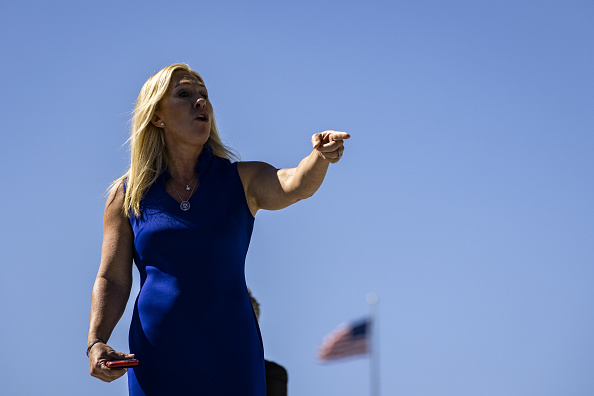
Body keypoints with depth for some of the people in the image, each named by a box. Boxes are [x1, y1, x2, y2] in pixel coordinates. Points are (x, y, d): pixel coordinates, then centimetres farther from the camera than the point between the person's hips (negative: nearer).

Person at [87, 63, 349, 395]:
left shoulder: (243, 181, 3)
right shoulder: (127, 196, 5)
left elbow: (295, 185, -17)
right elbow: (112, 280, 6)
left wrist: (321, 156, -39)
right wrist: (96, 342, -10)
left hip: (231, 358, 0)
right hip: (157, 363, 0)